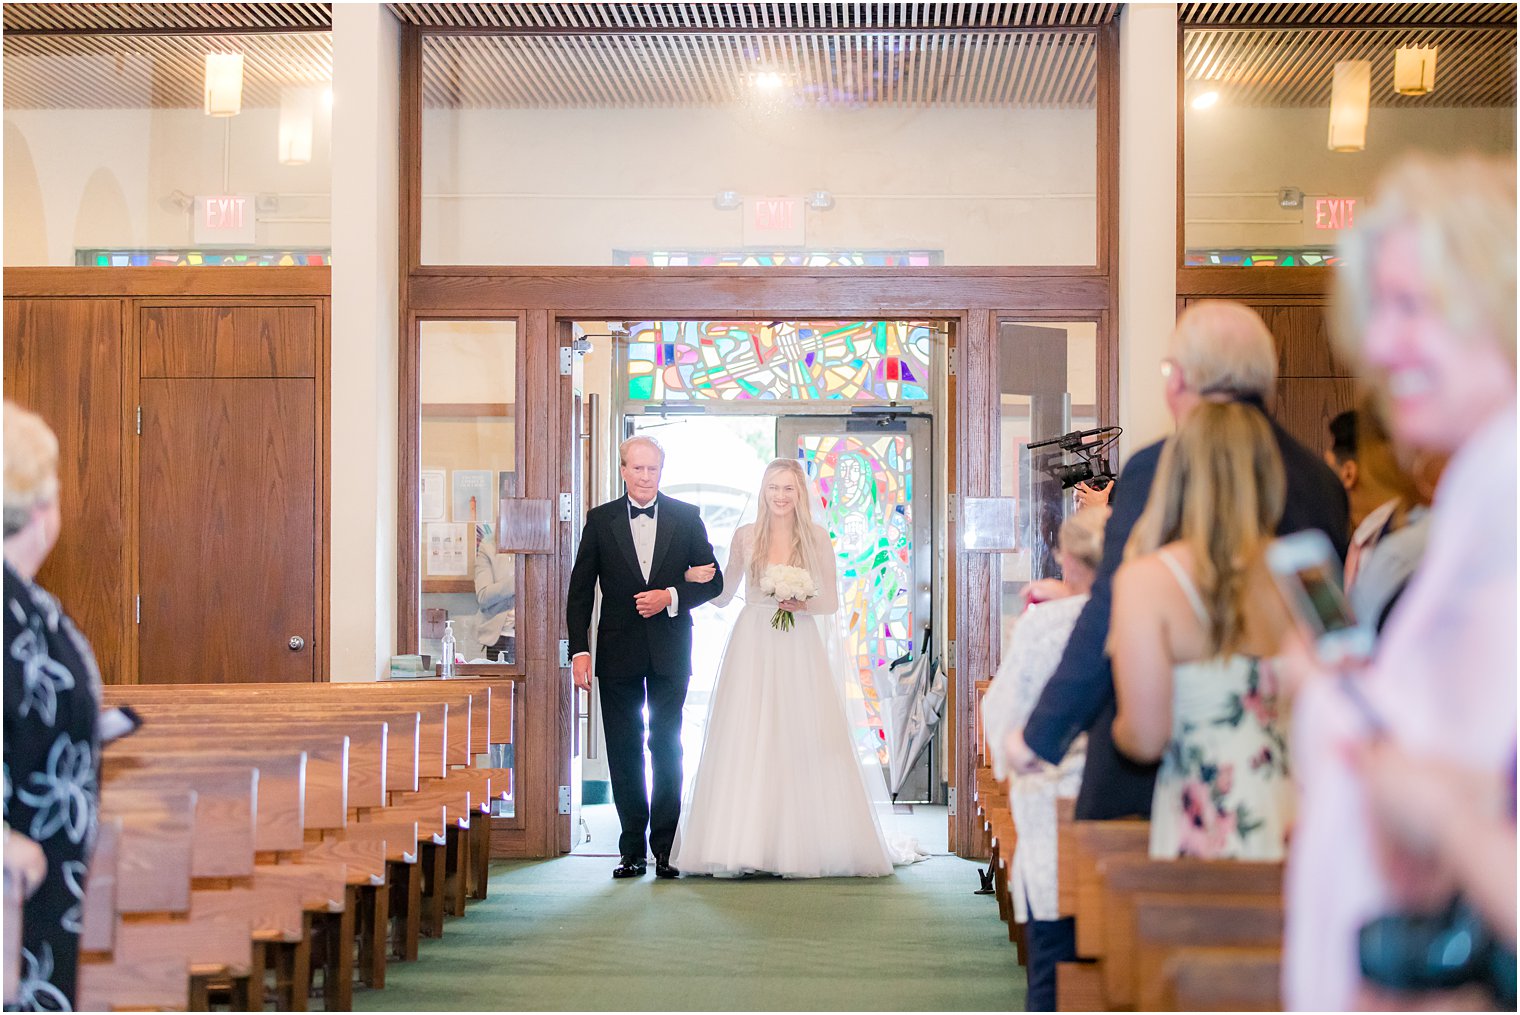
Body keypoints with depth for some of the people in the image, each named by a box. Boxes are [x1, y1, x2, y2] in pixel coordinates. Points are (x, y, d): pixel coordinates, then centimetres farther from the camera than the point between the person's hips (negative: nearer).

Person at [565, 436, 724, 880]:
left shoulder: (687, 517, 3)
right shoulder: (600, 520, 4)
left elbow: (712, 580, 5)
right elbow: (580, 591, 3)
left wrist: (670, 596, -13)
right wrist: (580, 651, -6)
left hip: (670, 651, 0)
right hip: (618, 652, 1)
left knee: (667, 747, 2)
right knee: (623, 752, 3)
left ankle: (665, 848, 8)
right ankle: (632, 850, 8)